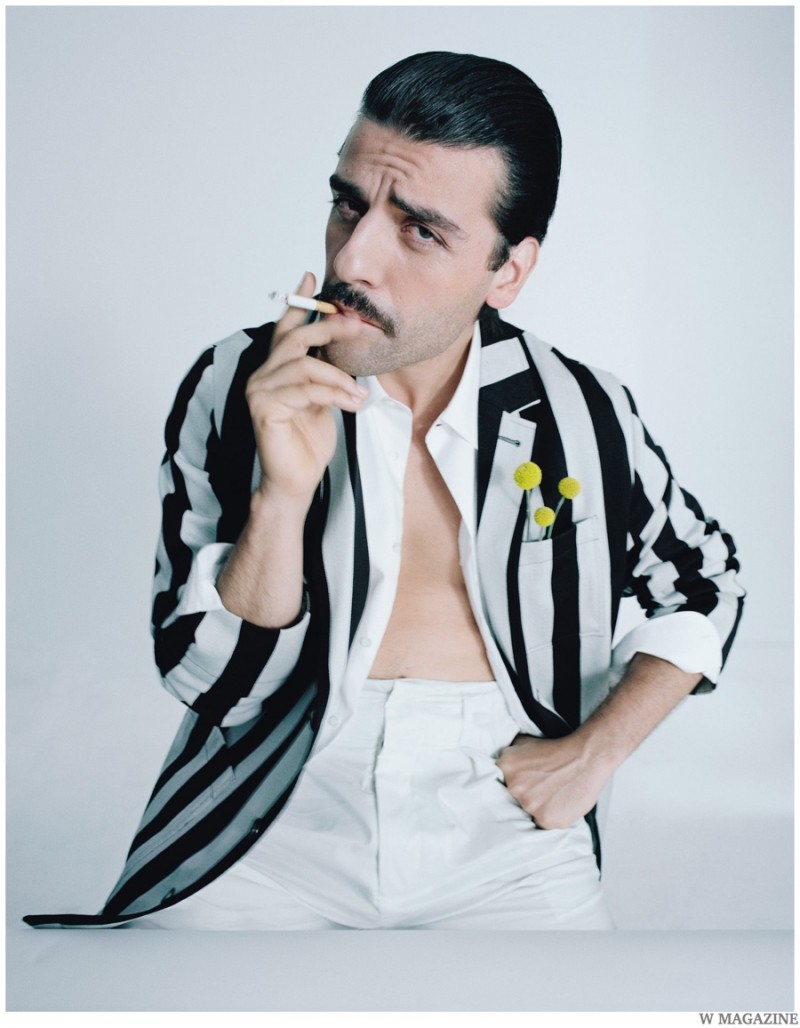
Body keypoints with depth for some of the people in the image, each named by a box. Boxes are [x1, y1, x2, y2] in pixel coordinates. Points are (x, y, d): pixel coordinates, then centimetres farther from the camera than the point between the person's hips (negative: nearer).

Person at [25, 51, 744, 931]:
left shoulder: (580, 417, -1)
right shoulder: (232, 389, -4)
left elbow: (707, 584, 15)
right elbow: (212, 686, -5)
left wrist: (594, 751, 2)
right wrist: (284, 492, -21)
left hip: (501, 831, 2)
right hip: (280, 818, -1)